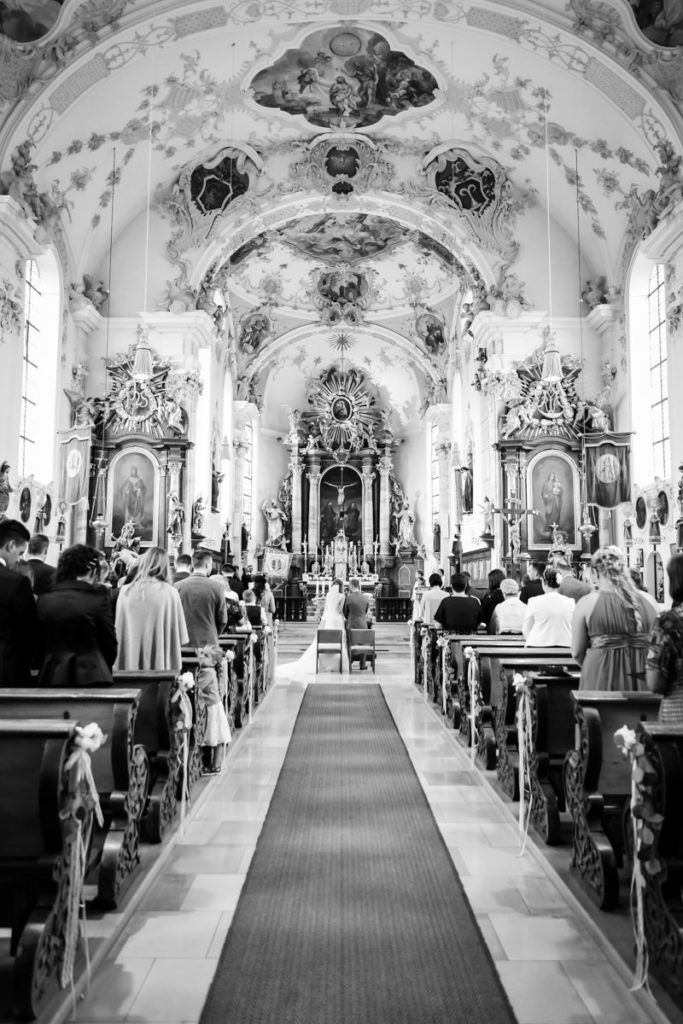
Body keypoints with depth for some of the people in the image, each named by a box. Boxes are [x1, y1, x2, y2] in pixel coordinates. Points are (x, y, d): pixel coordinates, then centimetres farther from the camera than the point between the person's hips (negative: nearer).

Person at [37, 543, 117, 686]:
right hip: (90, 677, -3)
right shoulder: (99, 599, -9)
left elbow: (40, 644, 9)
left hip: (52, 677, 3)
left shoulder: (43, 600, 1)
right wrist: (103, 672, 14)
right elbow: (109, 644, -3)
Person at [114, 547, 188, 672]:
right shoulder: (169, 592, -6)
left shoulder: (125, 591, 0)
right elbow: (179, 637, -3)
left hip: (128, 665, 3)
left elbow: (118, 632, 8)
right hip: (160, 665, -2)